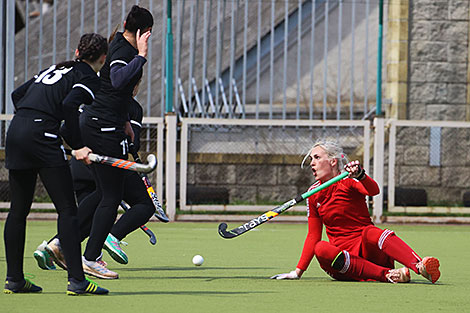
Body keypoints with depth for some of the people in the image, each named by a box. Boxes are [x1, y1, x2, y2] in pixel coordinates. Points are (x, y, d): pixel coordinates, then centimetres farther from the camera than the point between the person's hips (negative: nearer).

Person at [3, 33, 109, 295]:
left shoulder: (54, 69, 25)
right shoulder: (90, 78, 2)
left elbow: (17, 94, 27)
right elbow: (69, 104, -15)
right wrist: (77, 146, -15)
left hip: (15, 132, 8)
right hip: (43, 138, -8)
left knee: (18, 210, 14)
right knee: (67, 210, -6)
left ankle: (14, 279, 16)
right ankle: (77, 280, -11)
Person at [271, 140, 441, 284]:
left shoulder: (349, 181, 1)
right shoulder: (314, 195, 14)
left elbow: (373, 190, -22)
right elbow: (313, 236, 16)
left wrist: (359, 175, -44)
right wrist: (298, 272, 9)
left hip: (368, 251, -3)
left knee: (369, 232, -36)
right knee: (320, 248, -30)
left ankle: (419, 266, -59)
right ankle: (387, 274, -40)